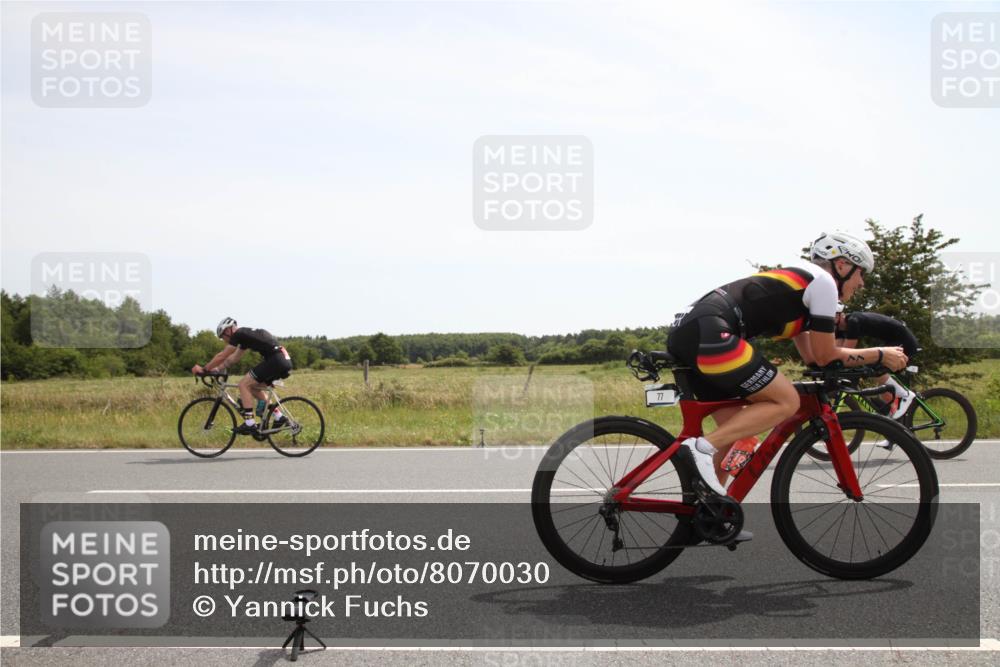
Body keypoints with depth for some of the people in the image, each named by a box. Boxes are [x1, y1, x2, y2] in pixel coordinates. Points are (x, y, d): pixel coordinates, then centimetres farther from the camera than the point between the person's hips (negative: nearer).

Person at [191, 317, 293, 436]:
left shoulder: (239, 334, -4)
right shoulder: (245, 335, 24)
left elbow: (221, 356, -1)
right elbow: (233, 358, 32)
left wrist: (203, 369, 9)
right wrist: (216, 369, 29)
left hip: (276, 360, -10)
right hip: (285, 361, 10)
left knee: (244, 384, -3)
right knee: (253, 387, 20)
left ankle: (250, 424, -7)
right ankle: (279, 416, 15)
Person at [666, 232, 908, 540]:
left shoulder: (797, 281, 30)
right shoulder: (822, 280, 3)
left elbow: (810, 354, 30)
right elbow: (825, 356, 5)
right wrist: (880, 355, 15)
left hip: (685, 331, 10)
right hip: (708, 333, -10)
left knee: (737, 430, 17)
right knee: (786, 402, -5)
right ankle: (703, 446, -14)